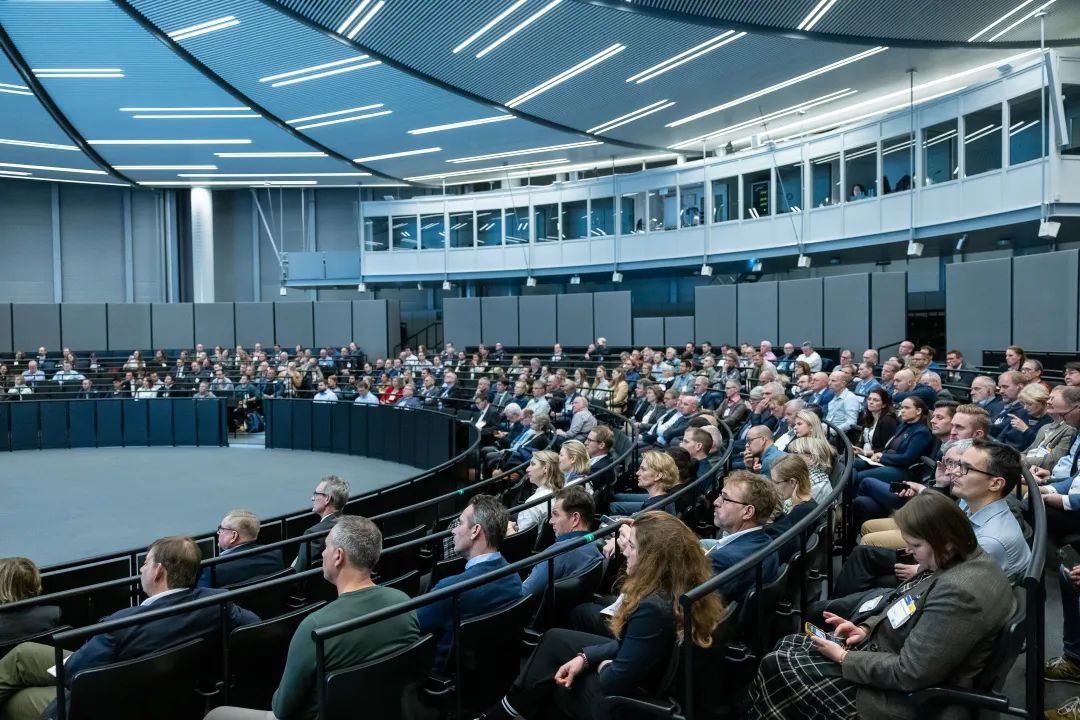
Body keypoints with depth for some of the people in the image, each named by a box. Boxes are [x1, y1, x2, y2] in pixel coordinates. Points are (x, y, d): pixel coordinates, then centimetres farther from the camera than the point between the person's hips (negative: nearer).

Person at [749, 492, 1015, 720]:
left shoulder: (958, 594, -32)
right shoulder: (964, 559, 1)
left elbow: (909, 673, -29)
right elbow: (905, 606, 14)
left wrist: (844, 658, -18)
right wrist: (867, 628, 0)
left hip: (901, 697, -10)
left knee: (776, 666, -7)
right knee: (788, 645, 10)